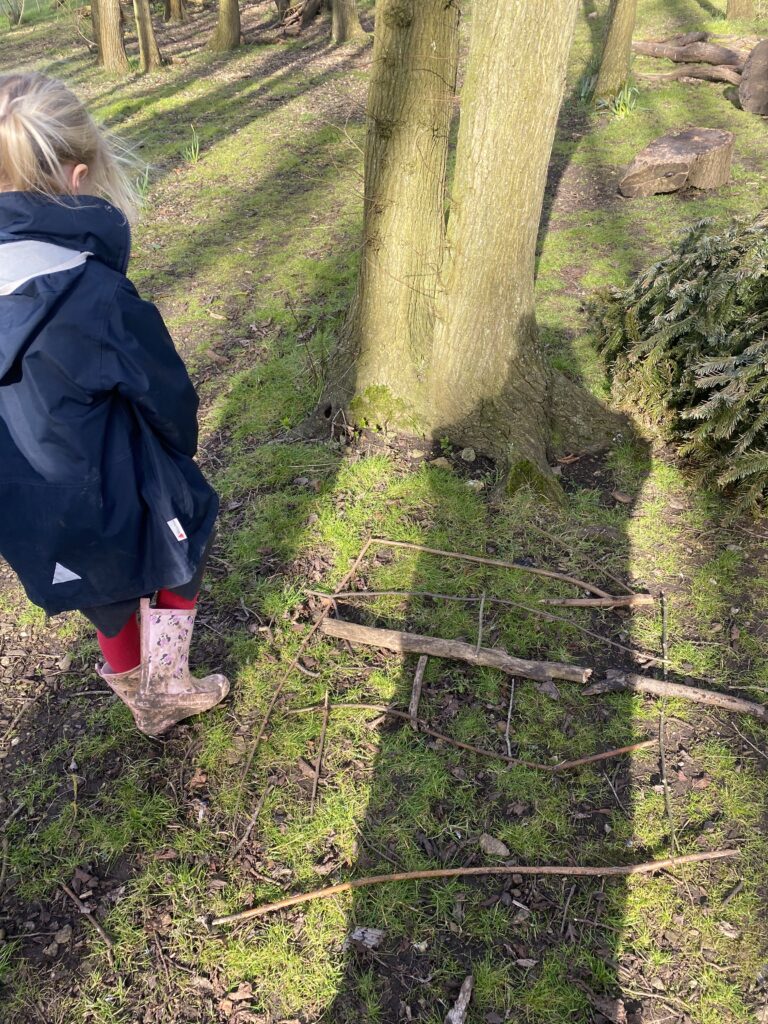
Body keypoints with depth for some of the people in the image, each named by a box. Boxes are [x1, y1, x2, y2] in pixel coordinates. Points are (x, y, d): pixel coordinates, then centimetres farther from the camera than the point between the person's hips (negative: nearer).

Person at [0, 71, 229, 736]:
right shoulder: (93, 293, -29)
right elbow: (167, 394, -16)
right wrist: (179, 454, 6)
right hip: (111, 494, -6)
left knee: (111, 597, 28)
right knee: (179, 559, 24)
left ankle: (139, 692, 52)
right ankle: (166, 690, 38)